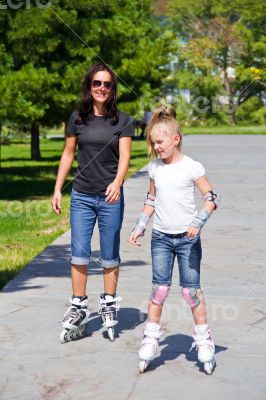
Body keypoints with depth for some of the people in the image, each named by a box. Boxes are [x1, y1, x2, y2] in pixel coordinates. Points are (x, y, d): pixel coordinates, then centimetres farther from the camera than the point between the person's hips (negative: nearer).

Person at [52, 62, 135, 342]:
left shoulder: (123, 121, -2)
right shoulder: (77, 118, 5)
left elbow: (124, 157, -10)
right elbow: (68, 154, 11)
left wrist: (117, 183, -29)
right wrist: (57, 189, 8)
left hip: (111, 198, -2)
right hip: (81, 196, 2)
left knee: (109, 256, 7)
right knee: (79, 254, 1)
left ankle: (108, 305, 20)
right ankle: (78, 309, 9)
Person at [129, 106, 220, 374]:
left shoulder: (191, 167, -8)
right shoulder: (154, 168, 6)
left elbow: (211, 199, -7)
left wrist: (198, 222, -21)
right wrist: (140, 227, 10)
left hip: (187, 238, -3)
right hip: (161, 238, 3)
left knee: (191, 289, 0)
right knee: (159, 289, 3)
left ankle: (203, 340, 13)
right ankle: (150, 339, 12)